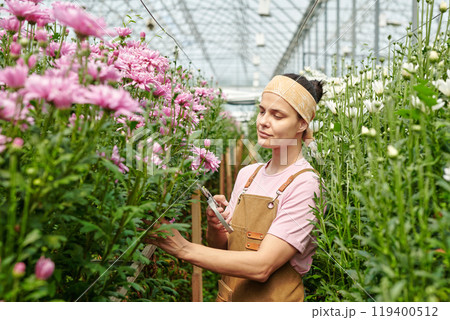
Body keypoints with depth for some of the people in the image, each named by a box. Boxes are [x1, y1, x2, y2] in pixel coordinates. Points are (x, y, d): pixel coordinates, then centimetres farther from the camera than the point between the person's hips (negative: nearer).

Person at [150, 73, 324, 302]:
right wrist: (215, 227, -16)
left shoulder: (305, 184, -18)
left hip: (273, 299, -5)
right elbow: (223, 248, 5)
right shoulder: (247, 174, 1)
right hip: (227, 297, 5)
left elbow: (262, 267, -24)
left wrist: (184, 249, -24)